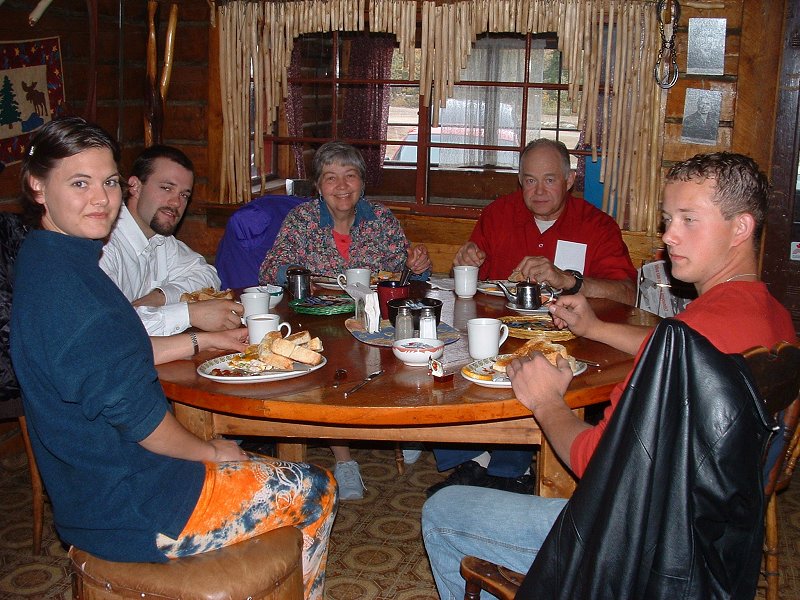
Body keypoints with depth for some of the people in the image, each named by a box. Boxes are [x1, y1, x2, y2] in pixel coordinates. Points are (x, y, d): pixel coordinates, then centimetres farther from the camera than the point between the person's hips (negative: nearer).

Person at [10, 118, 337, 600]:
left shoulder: (43, 260, 5)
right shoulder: (67, 285, -28)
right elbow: (136, 412, -24)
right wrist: (211, 452, -8)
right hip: (128, 513, -10)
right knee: (316, 491, 4)